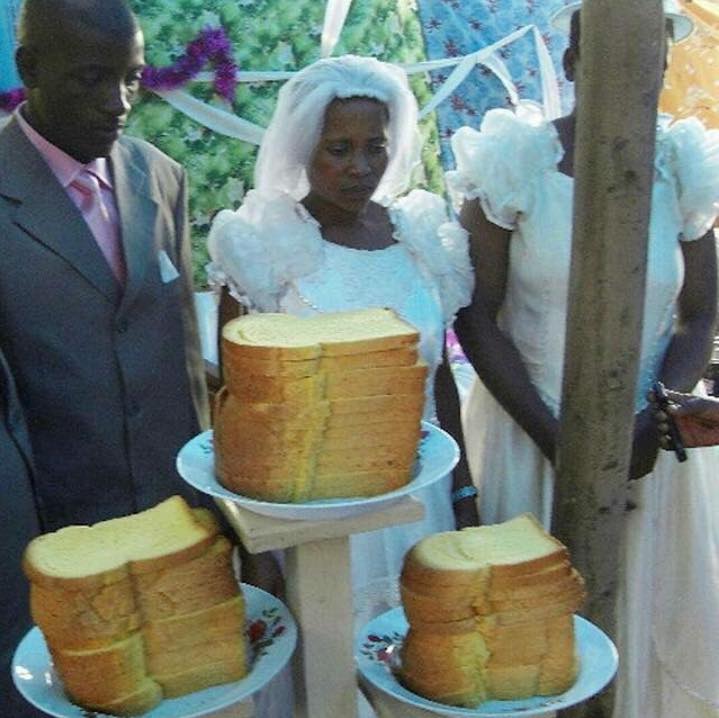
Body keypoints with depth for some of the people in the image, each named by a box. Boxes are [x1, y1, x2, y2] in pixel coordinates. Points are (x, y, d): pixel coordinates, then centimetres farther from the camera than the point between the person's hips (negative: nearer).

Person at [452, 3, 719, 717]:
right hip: (528, 434, -2)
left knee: (647, 609, 16)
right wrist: (555, 437, -13)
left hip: (648, 441, 3)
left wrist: (652, 425, -11)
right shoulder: (514, 162, -9)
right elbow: (475, 315, -9)